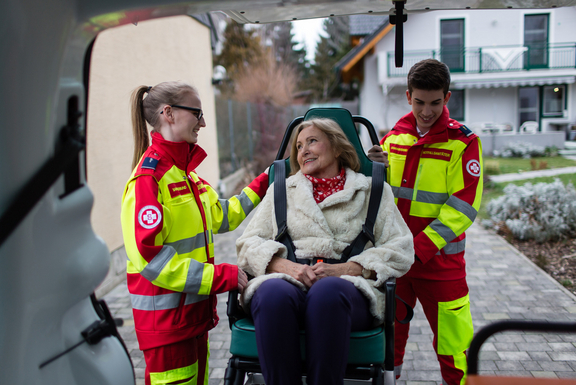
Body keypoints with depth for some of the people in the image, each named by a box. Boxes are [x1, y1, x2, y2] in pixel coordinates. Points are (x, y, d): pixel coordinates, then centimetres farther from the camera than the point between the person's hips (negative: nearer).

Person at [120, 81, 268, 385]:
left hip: (194, 310, 9)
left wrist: (264, 184, 18)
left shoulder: (184, 171, 11)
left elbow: (220, 216, 21)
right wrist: (221, 276, -23)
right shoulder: (149, 176, -17)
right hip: (165, 316, -9)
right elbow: (149, 255, -23)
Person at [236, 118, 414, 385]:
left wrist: (345, 269, -9)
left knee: (328, 291, -37)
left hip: (349, 285, -1)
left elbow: (400, 250, 8)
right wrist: (286, 266, -7)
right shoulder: (281, 190, 26)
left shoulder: (372, 191, 20)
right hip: (286, 280, 1)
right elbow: (249, 243, 15)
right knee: (274, 293, -35)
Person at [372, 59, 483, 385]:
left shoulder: (463, 142, -5)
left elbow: (463, 208, -12)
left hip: (440, 261, -3)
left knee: (454, 348, 2)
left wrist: (419, 248, -19)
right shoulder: (393, 137, 7)